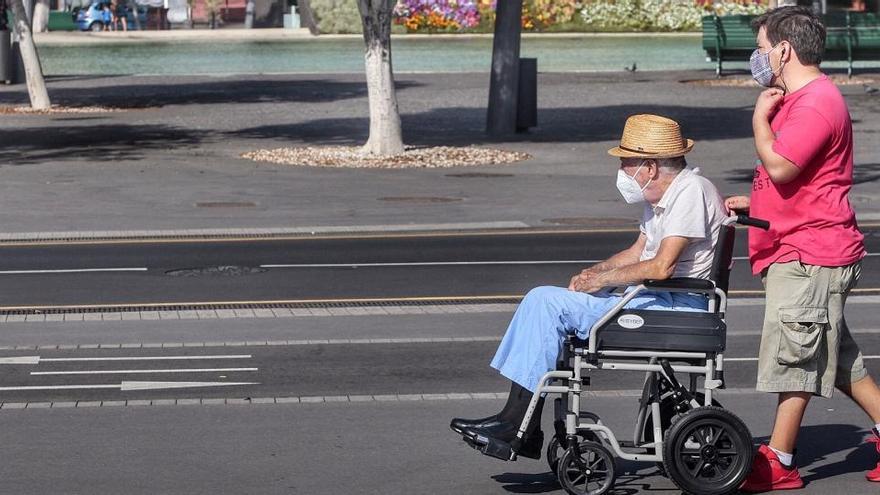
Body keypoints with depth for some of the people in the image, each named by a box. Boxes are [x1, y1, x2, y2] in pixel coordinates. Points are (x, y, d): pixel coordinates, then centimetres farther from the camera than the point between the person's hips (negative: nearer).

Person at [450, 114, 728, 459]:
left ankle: (517, 426, -12)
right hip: (657, 299, 10)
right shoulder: (663, 196, 16)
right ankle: (521, 428, -2)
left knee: (548, 303, -16)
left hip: (678, 306, -10)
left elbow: (662, 266, -24)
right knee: (542, 300, 5)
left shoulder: (692, 191, -16)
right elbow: (639, 251, 25)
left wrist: (602, 279, -12)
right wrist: (596, 272, 6)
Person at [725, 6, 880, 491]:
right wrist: (753, 203, 18)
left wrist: (761, 115, -12)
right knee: (834, 356, 14)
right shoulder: (798, 99, 19)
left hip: (809, 255, -11)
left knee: (794, 356, -5)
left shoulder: (815, 104, -16)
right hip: (800, 253, 11)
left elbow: (780, 165, -27)